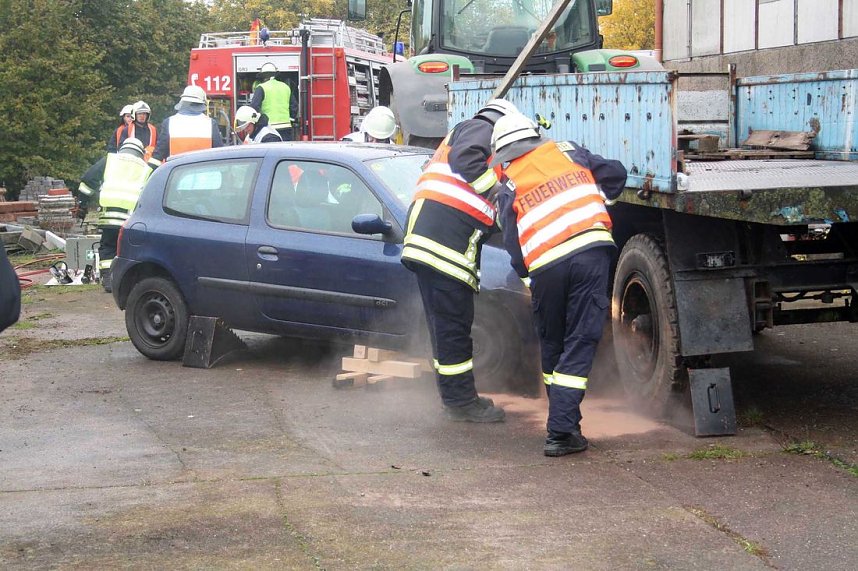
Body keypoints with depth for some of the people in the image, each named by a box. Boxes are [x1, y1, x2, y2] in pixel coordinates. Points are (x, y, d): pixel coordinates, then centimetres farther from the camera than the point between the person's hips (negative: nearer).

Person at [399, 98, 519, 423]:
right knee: (452, 321, -7)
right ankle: (461, 401, -4)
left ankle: (458, 397, 22)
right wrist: (499, 188, -9)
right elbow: (464, 159, -16)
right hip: (444, 233, -10)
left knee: (452, 321, 15)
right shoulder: (482, 128, 7)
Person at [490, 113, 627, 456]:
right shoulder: (568, 152, 18)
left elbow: (512, 242, 9)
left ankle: (562, 421, 27)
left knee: (552, 346, 20)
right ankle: (561, 431, -7)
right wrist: (598, 203, 38)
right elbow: (615, 173, 21)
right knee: (579, 344, 0)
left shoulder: (508, 186, 15)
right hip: (592, 250, 0)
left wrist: (525, 275, 24)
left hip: (545, 266, 0)